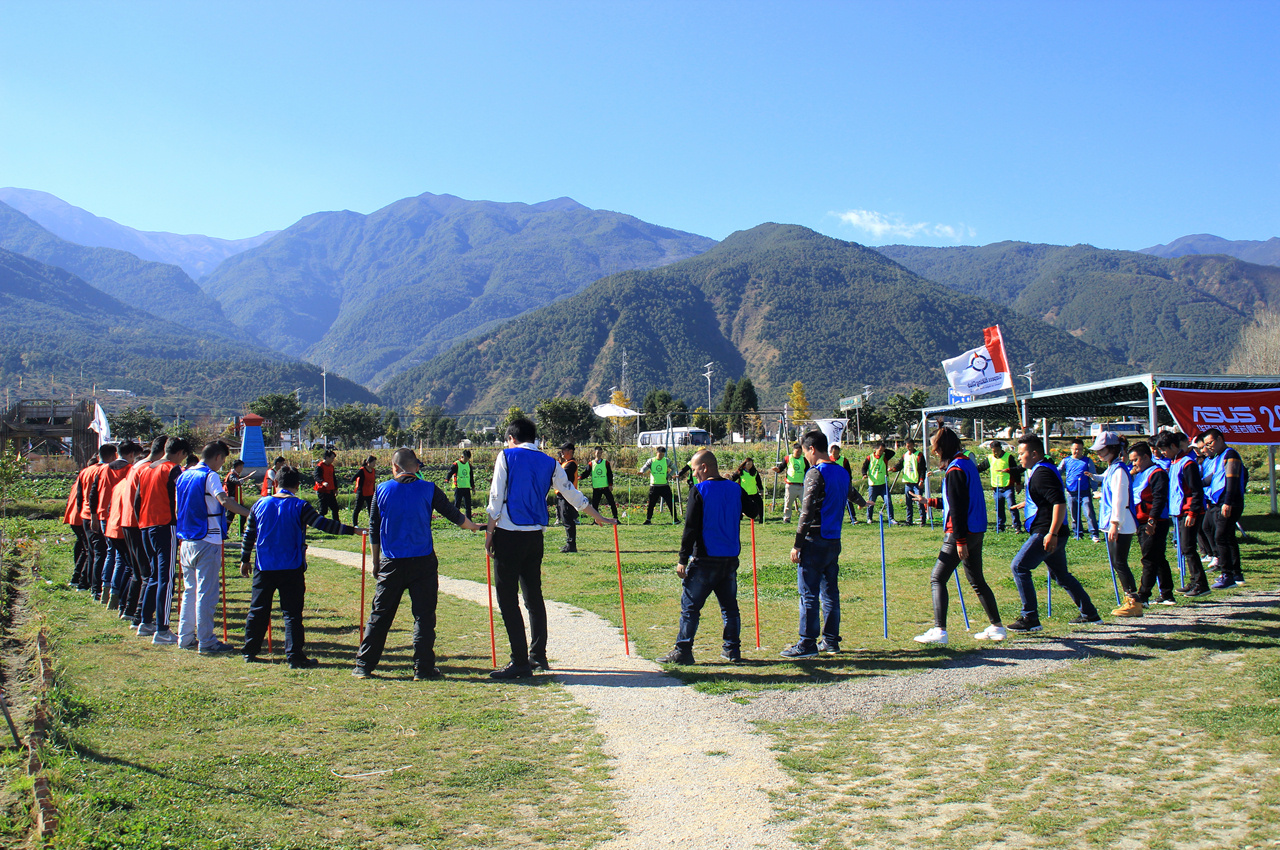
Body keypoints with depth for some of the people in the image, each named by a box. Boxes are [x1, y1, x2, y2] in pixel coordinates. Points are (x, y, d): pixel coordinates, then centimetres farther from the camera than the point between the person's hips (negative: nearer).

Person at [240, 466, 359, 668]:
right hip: (291, 568, -4)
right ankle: (295, 657, -2)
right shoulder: (300, 507, -7)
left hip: (264, 568, 4)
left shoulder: (260, 504, 6)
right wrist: (351, 530, -14)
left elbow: (249, 535, 12)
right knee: (292, 613, -1)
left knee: (258, 610, 14)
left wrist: (245, 560, 22)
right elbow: (322, 523, -14)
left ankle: (250, 653, 22)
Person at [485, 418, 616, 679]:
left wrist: (489, 533, 1)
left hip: (508, 534, -5)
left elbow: (496, 498, -5)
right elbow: (573, 495, 18)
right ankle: (538, 656, 23)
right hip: (535, 536, 5)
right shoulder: (549, 463, 12)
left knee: (508, 598, -3)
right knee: (534, 595, 16)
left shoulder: (506, 456, 0)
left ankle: (520, 662, -4)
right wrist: (599, 518, 30)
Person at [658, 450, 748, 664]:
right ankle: (732, 649, 17)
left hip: (705, 559, -5)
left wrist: (682, 560, -8)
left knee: (690, 606, 1)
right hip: (731, 558, 5)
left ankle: (682, 651, 2)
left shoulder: (698, 490, -8)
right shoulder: (735, 488, 6)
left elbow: (691, 528, -11)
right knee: (729, 606, 15)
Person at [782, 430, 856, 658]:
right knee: (830, 592, 13)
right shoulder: (842, 473, 12)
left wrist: (797, 545, -13)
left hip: (815, 541, -8)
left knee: (809, 594, -3)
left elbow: (807, 512, -16)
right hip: (834, 541, 8)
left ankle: (808, 644, -1)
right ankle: (831, 641, 18)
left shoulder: (815, 474, -13)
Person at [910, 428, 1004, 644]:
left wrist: (960, 540, -21)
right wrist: (929, 502, 29)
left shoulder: (955, 470, -16)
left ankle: (939, 631, -11)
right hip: (976, 532, 10)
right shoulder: (967, 463, 14)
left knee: (937, 579, -6)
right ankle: (997, 627, 23)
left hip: (962, 532, -10)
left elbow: (957, 507, -20)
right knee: (977, 581, 17)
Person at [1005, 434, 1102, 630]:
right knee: (1061, 575, 20)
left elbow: (1060, 504, -25)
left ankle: (1030, 618, -11)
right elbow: (1054, 501, 30)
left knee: (1019, 566, -12)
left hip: (1046, 533, -11)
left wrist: (1052, 534, -28)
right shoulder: (1040, 470, 17)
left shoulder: (1042, 473, -15)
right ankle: (1090, 613, 28)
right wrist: (1029, 504, 33)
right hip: (1052, 534, 11)